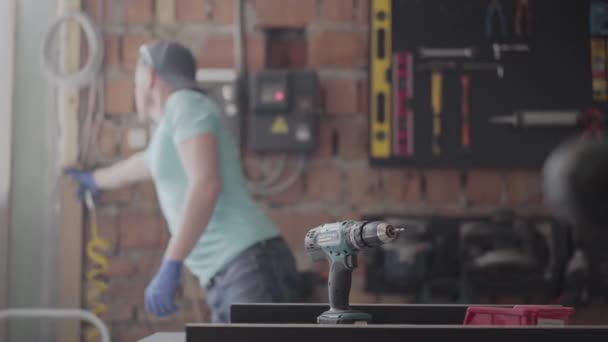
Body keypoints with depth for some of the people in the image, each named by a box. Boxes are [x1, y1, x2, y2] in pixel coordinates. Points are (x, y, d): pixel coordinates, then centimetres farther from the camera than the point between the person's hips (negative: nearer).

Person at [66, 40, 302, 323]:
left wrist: (170, 266, -21)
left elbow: (206, 184, -17)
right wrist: (93, 178, 72)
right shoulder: (168, 131, 27)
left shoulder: (185, 103, -1)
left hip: (251, 266, -9)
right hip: (223, 281, 9)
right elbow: (137, 166, 51)